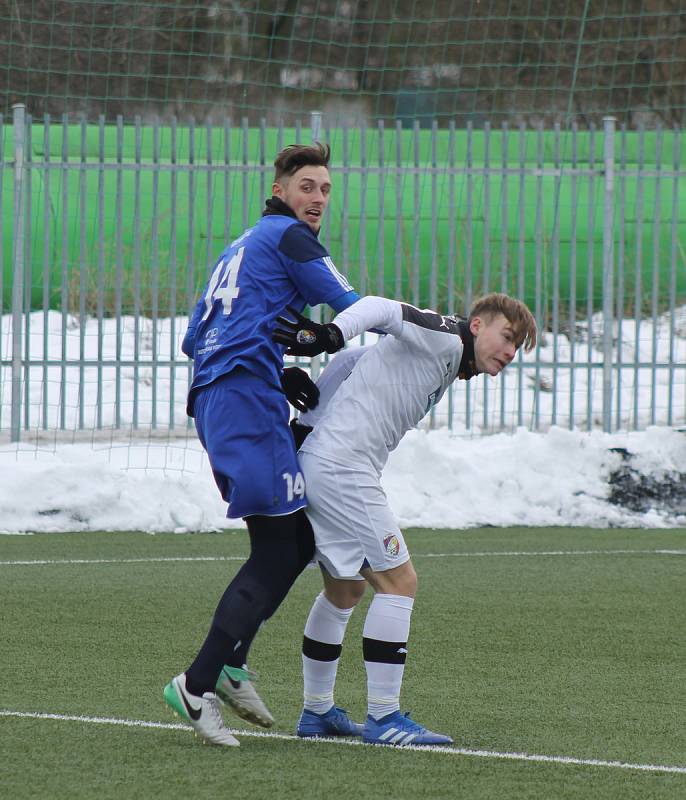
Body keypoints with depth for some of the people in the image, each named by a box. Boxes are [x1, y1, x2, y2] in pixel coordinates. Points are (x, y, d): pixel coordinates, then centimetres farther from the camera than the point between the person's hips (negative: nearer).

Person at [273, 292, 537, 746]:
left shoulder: (442, 366, 22)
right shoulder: (446, 340, -5)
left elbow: (351, 364, 19)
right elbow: (380, 309, -18)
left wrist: (307, 425, 12)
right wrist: (329, 334, -32)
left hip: (316, 465, 11)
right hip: (342, 470, -11)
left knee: (345, 588, 22)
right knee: (398, 581, -8)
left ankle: (317, 713, 30)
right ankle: (384, 718, -8)